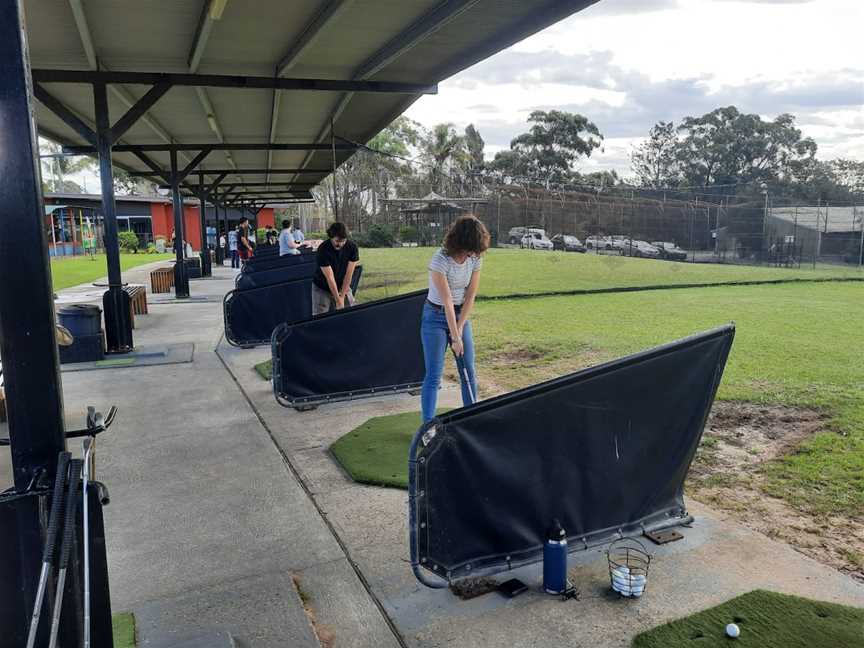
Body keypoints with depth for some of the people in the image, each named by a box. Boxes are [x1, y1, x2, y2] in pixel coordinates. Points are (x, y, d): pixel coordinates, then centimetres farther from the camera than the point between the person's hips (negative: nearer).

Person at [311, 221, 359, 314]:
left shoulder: (352, 247, -16)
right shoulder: (323, 250, -24)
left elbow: (349, 273, -13)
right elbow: (330, 277, -24)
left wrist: (342, 296, -14)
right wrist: (338, 300, -24)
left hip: (343, 287, 3)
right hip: (322, 288, -3)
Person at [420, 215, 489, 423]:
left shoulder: (475, 258, -7)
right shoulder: (440, 260, -24)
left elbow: (470, 296, -4)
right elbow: (447, 302, -23)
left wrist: (459, 328, -9)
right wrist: (455, 337, -21)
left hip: (462, 314, 6)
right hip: (436, 316, -5)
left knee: (469, 372, 8)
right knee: (434, 375, -6)